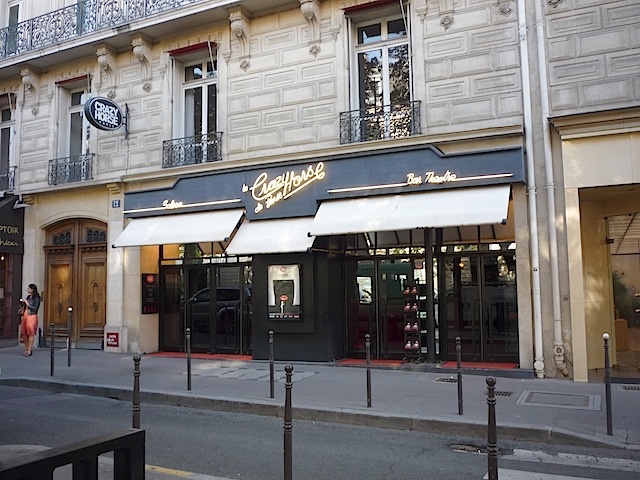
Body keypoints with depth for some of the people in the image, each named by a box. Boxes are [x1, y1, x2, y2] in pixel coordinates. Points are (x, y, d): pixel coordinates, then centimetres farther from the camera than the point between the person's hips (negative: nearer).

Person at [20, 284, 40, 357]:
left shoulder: (36, 298, -6)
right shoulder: (28, 297, 16)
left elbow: (35, 308, -13)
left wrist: (27, 303, -12)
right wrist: (23, 303, 8)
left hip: (32, 316, -8)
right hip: (25, 315, 8)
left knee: (31, 333, -7)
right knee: (24, 333, 8)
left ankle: (29, 351, -6)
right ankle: (26, 349, 19)